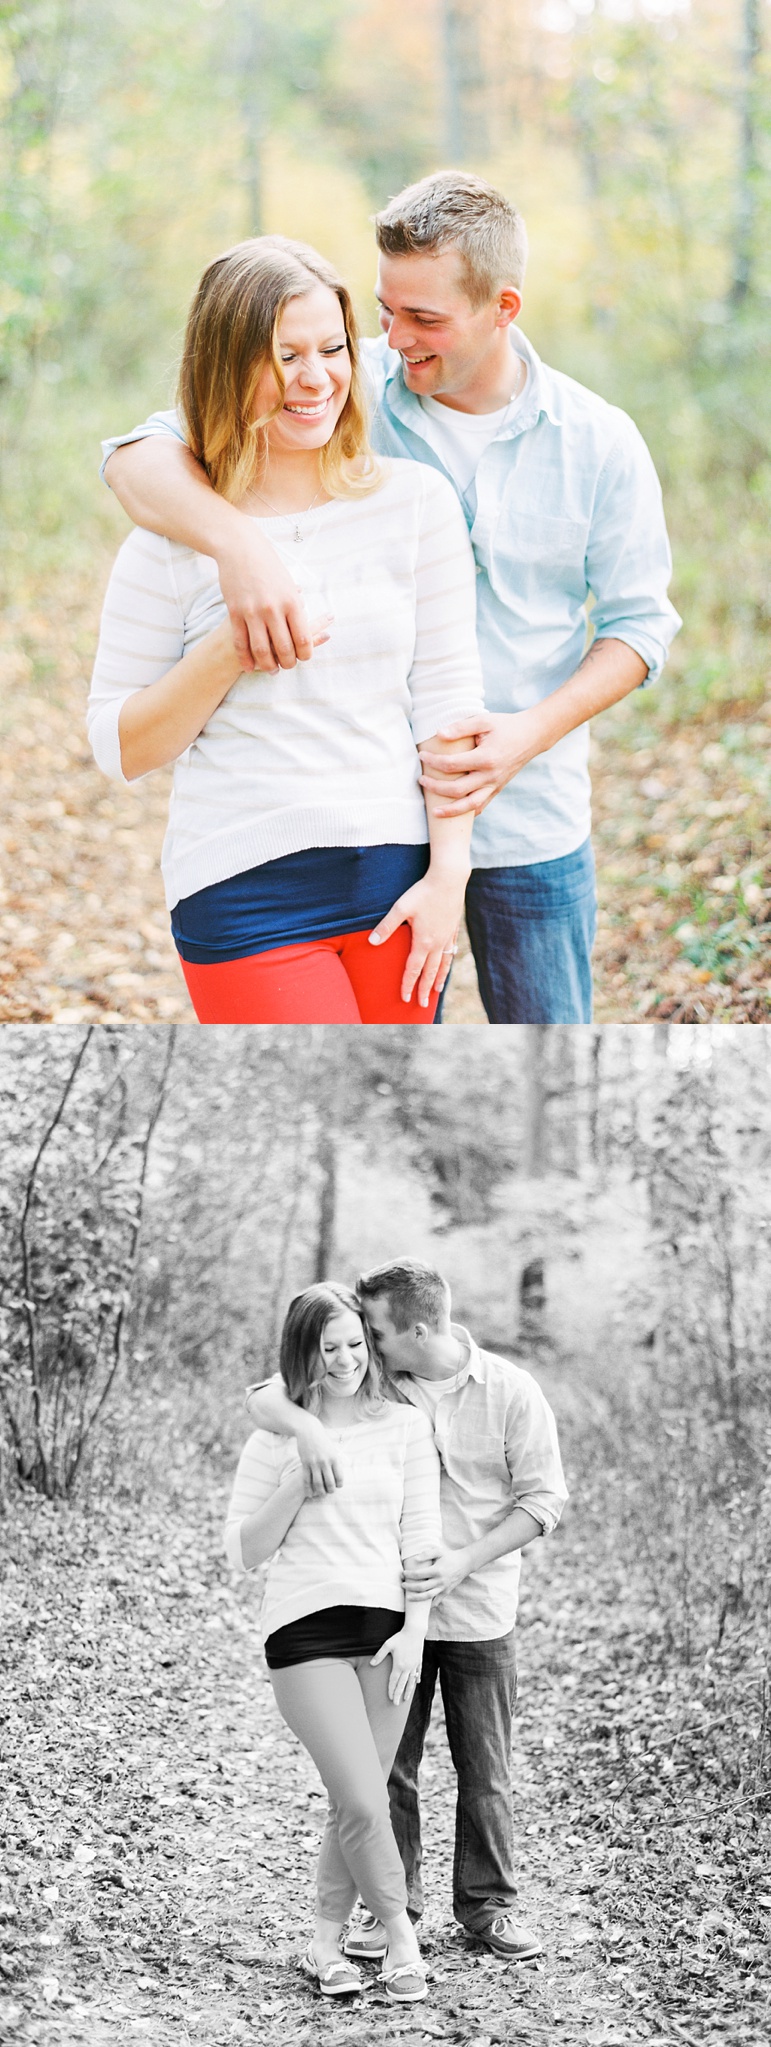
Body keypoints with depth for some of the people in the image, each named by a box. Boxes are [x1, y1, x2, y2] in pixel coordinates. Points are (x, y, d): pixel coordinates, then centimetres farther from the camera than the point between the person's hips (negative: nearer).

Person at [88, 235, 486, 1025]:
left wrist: (448, 871, -3)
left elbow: (447, 700, 5)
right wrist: (231, 649, -15)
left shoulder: (415, 502, 3)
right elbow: (119, 749, 0)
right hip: (245, 892, -3)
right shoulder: (173, 536, -3)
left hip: (392, 874, 3)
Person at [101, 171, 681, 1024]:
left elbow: (638, 621, 3)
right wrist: (236, 540, -38)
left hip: (531, 826, 1)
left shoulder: (597, 441, -4)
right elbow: (139, 455, -16)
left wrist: (530, 733, -15)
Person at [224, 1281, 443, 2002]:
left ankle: (326, 1941, 17)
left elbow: (421, 1537, 5)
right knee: (364, 1804, -12)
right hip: (306, 1628, -2)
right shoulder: (276, 1439, 4)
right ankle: (400, 1936, 4)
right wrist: (297, 1483, -9)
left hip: (386, 1627, 2)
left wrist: (414, 1632, -4)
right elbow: (244, 1551, 4)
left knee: (356, 1803, 3)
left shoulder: (405, 1428, 7)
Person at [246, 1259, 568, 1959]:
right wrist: (307, 1426, -32)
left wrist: (463, 1560, -18)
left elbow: (543, 1498, -6)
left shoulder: (510, 1391, -8)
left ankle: (489, 1904, 23)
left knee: (485, 1772, 7)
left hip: (479, 1613, -1)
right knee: (386, 1767, 5)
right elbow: (264, 1396, -9)